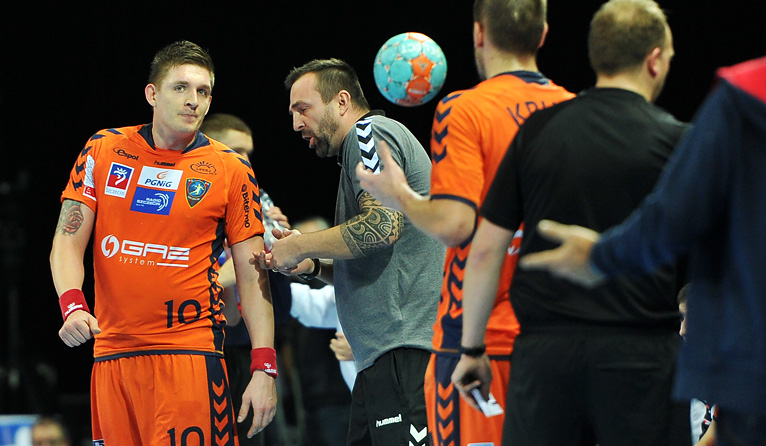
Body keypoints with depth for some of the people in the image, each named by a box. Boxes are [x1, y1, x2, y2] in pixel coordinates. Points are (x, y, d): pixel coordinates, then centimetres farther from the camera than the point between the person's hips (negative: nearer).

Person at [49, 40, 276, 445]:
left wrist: (264, 369, -7)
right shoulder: (104, 150, 8)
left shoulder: (231, 169, 2)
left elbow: (252, 276, 2)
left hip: (190, 354, -3)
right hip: (111, 351, 3)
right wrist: (72, 306, -14)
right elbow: (68, 241, 6)